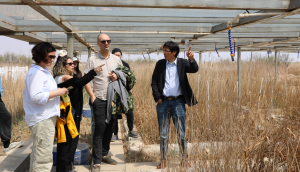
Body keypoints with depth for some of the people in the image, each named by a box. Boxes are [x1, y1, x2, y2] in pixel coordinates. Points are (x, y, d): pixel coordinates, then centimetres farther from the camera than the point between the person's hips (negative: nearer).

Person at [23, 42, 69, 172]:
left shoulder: (43, 71, 16)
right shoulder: (36, 73, -15)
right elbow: (36, 96, -24)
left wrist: (59, 91, 9)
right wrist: (57, 92, -18)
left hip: (47, 117, 10)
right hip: (42, 119, -10)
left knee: (39, 153, 18)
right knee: (44, 156, -6)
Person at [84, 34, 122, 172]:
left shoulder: (116, 59, 9)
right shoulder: (92, 60, -1)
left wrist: (118, 76, -6)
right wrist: (92, 95, -10)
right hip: (99, 99, -4)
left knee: (109, 127, 12)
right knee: (100, 128, -7)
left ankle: (104, 154, 28)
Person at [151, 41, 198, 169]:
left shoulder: (182, 63, 2)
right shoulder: (160, 64, 6)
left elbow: (194, 69, -15)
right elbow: (154, 82, 7)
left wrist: (191, 59, -34)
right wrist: (157, 97, -3)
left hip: (178, 102, -2)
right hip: (163, 102, 2)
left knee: (181, 132, 2)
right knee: (163, 133, 7)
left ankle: (184, 159, 16)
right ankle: (163, 160, 18)